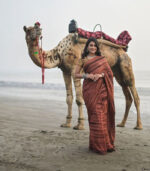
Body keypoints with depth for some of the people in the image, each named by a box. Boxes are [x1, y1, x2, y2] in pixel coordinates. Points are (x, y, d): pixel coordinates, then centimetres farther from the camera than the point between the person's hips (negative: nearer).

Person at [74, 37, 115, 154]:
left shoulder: (102, 59, 13)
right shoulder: (82, 60, 10)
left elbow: (110, 72, 8)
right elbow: (76, 74, 7)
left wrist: (100, 75, -11)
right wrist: (87, 75, -10)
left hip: (101, 89, 2)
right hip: (89, 89, -2)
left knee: (103, 114, -2)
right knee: (95, 115, -5)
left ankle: (106, 143, 7)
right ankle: (97, 145, 3)